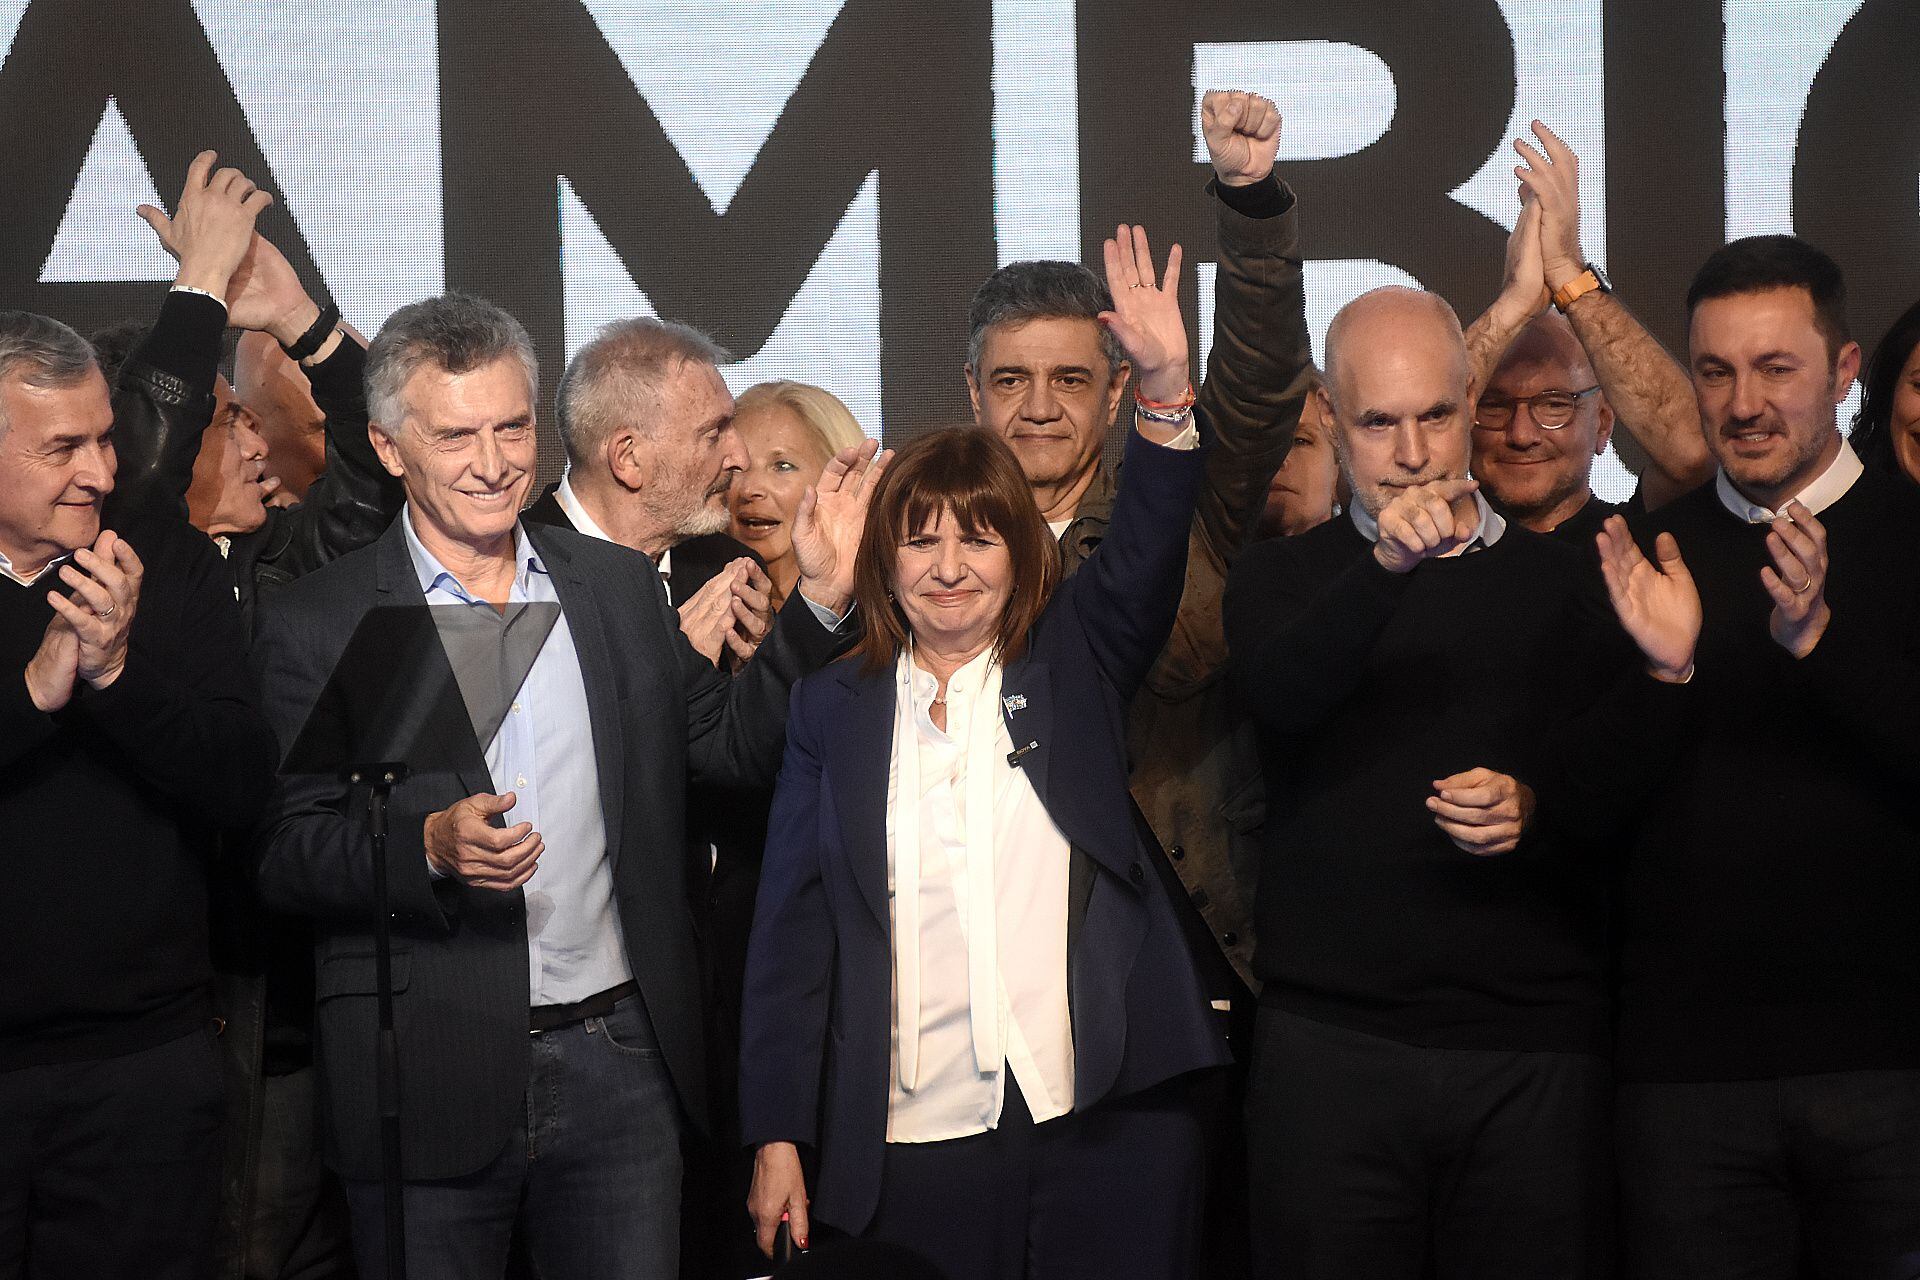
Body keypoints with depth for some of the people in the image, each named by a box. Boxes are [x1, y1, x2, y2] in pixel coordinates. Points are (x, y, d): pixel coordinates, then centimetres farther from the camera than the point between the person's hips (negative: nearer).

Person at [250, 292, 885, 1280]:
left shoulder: (619, 586, 10)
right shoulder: (315, 622, -2)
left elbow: (734, 746, 11)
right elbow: (287, 857, -5)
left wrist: (821, 597, 0)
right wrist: (432, 846, -23)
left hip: (619, 1061, 3)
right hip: (429, 1081, -3)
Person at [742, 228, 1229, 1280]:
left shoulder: (1070, 668, 9)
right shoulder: (834, 710, 9)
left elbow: (1144, 558, -9)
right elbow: (792, 926, 7)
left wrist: (1165, 388, -24)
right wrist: (777, 1137, 1)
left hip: (1108, 1126, 0)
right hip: (911, 1144, 0)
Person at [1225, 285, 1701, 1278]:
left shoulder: (1561, 580, 10)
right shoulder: (1281, 579, 9)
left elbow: (1618, 781, 6)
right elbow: (1280, 700, -14)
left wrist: (1535, 804, -15)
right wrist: (1387, 563, -28)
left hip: (1536, 1050, 1)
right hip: (1333, 1039, 0)